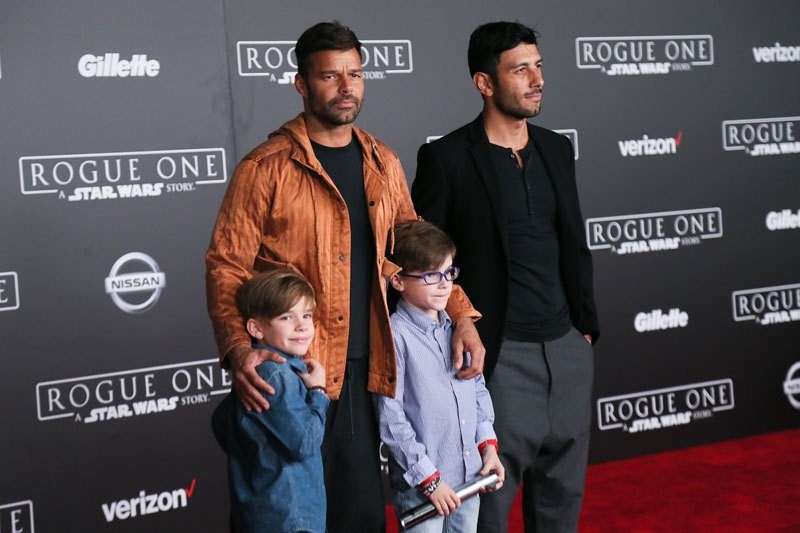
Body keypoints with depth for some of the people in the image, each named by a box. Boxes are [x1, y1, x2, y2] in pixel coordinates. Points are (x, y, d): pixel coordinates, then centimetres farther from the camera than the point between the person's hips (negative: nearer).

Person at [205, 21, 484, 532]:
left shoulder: (383, 163, 11)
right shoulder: (267, 167, -7)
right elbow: (226, 267, -8)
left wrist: (461, 316, 4)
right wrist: (239, 350, -23)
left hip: (362, 373, 5)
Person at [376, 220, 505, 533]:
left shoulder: (457, 328, 8)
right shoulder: (396, 334, -13)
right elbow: (390, 417, -15)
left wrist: (488, 444, 7)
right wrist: (428, 478, -13)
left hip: (470, 477, 7)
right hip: (419, 485, -6)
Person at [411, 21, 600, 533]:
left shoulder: (557, 149, 11)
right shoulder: (447, 157, -7)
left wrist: (587, 326, 13)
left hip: (567, 347, 6)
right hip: (502, 353, -6)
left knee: (564, 490, 13)